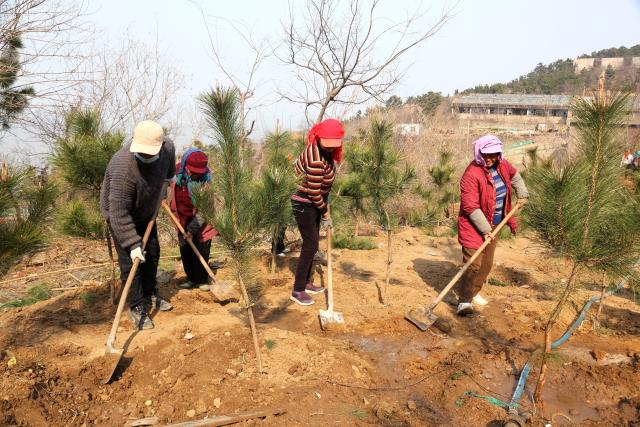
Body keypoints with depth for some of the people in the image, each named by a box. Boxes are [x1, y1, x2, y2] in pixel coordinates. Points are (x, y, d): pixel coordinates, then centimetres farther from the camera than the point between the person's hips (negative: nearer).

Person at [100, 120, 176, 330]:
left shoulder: (167, 147, -22)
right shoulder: (123, 168, -41)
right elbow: (119, 212, -37)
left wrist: (169, 176, 26)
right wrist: (132, 243, -36)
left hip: (146, 211, 7)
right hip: (120, 215, -7)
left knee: (152, 254, 15)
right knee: (131, 262, -6)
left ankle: (150, 295, 33)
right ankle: (136, 307, 10)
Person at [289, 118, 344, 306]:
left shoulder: (316, 148, -2)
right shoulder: (317, 161, -30)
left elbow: (298, 167, 12)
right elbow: (314, 193, -24)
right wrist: (325, 212, -8)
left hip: (313, 204, 9)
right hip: (305, 205, -9)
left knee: (311, 245, 16)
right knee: (310, 246, -5)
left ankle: (306, 283, 29)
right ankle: (297, 291, 5)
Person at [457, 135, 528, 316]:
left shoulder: (502, 165, 0)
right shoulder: (472, 175, -24)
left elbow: (515, 176, 26)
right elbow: (471, 207, -25)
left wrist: (522, 194, 17)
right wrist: (485, 229, -24)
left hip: (492, 226, 8)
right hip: (473, 227, -8)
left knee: (487, 264, 15)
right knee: (473, 264, -15)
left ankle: (473, 293, 31)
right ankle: (464, 301, -9)